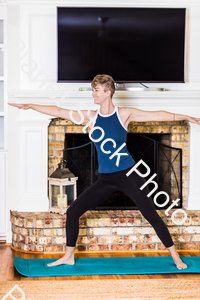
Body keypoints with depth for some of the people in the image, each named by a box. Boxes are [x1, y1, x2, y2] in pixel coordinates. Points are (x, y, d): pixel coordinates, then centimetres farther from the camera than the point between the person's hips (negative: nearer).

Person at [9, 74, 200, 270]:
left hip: (128, 175, -4)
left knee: (151, 215, -7)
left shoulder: (124, 114, -5)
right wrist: (30, 106, 1)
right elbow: (58, 111, 3)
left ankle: (176, 257, 6)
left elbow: (157, 115, -4)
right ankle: (68, 257, 19)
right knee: (72, 212, 1)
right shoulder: (91, 117, 3)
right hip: (105, 180, 4)